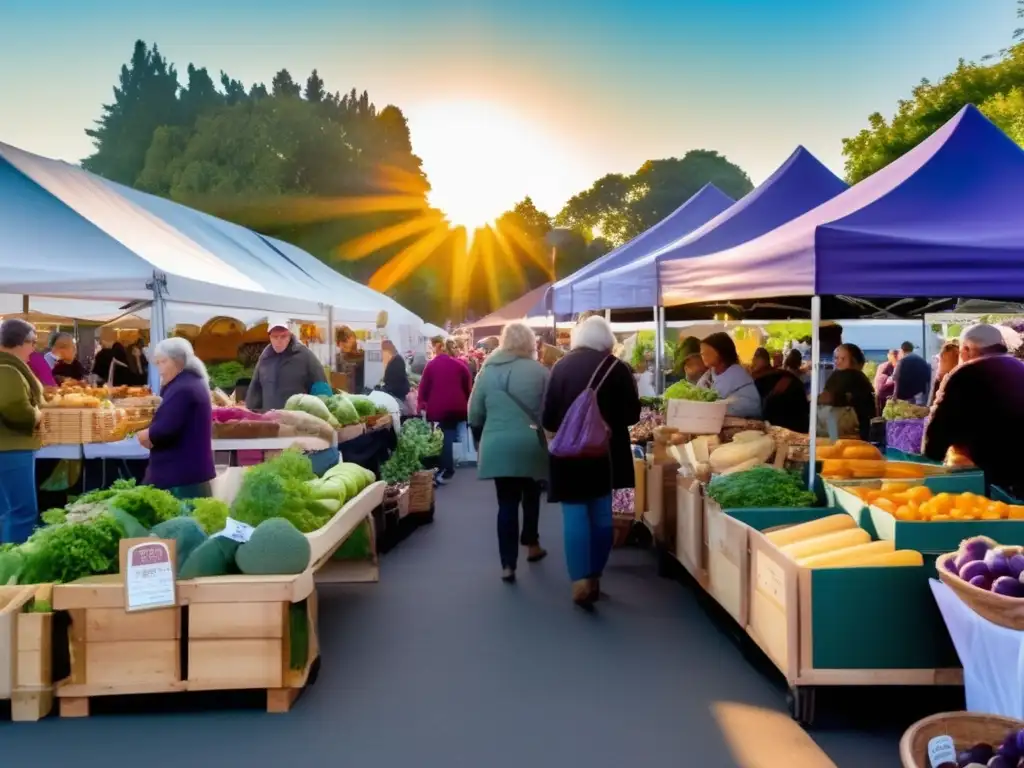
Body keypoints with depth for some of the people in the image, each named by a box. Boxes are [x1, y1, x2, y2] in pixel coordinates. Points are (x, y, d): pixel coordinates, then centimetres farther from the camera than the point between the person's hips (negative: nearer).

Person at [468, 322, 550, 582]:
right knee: (531, 496, 21)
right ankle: (532, 545, 36)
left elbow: (475, 413, 6)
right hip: (531, 445, -1)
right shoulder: (540, 371, -4)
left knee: (506, 502, 5)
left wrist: (480, 441, 21)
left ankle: (508, 564, 2)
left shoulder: (487, 370, 2)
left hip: (498, 447, 1)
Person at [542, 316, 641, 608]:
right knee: (601, 514, 13)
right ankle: (594, 578, 20)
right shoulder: (617, 368, -4)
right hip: (605, 451, 1)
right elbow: (632, 415, -1)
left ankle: (581, 581, -7)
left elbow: (548, 418, -3)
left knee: (575, 516, 2)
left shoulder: (561, 366, -3)